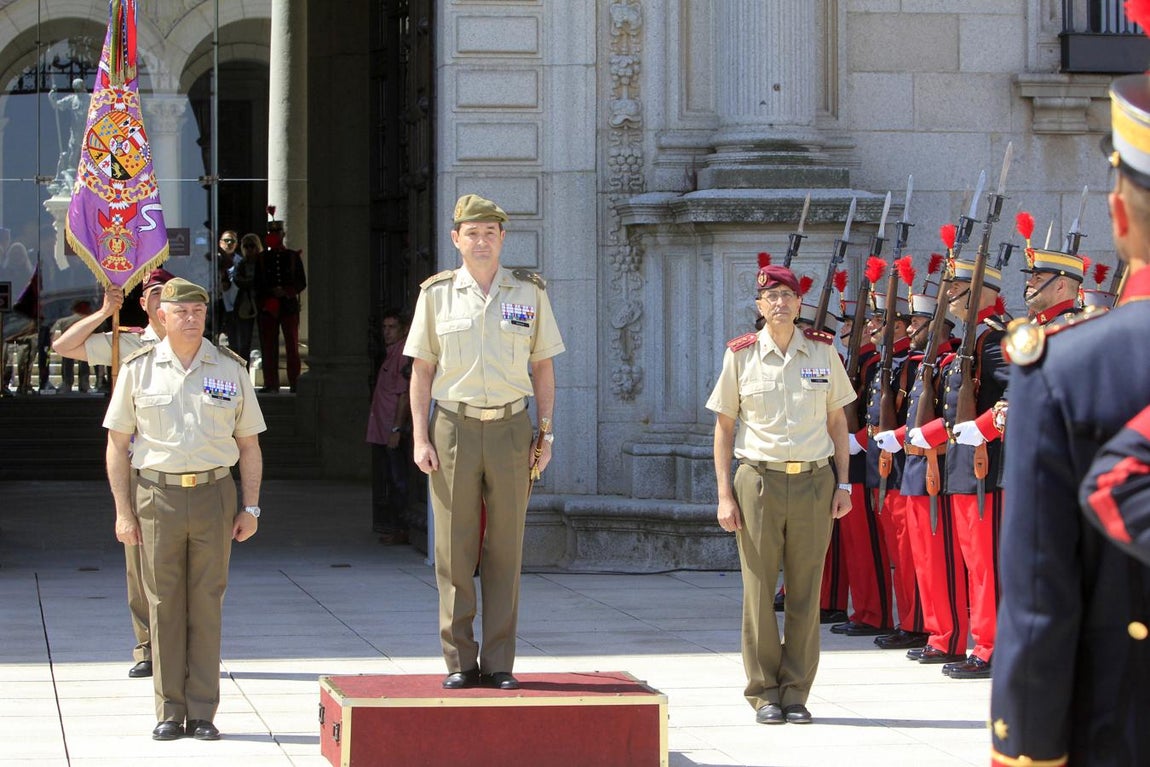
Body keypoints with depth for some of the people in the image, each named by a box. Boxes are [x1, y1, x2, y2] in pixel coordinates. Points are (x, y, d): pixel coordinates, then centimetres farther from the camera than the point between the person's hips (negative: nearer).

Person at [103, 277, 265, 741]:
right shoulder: (138, 369, 4)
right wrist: (122, 511, -1)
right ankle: (170, 712, 7)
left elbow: (249, 445, 12)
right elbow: (117, 445, 6)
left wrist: (251, 508, 5)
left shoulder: (230, 370, 8)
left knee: (207, 604, 1)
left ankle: (203, 714, 5)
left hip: (214, 495, 1)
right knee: (164, 604, 1)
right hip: (157, 495, -1)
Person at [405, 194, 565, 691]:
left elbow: (542, 368, 11)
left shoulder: (529, 292, 7)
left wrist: (546, 434, 4)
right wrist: (420, 438, -1)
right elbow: (422, 369, 7)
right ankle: (460, 660, 5)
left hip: (510, 429, 1)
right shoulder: (437, 294, 5)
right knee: (454, 551, -1)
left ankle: (500, 663, 6)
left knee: (505, 550, 1)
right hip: (454, 428, 0)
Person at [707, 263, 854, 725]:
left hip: (814, 481, 1)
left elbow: (837, 420, 14)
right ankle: (764, 692, 9)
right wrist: (724, 494, -2)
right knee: (760, 590, 0)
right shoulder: (740, 354, 2)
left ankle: (796, 692, 10)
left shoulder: (822, 351, 7)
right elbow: (724, 427, 5)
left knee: (805, 592, 3)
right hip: (759, 482, -1)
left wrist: (843, 483, 7)